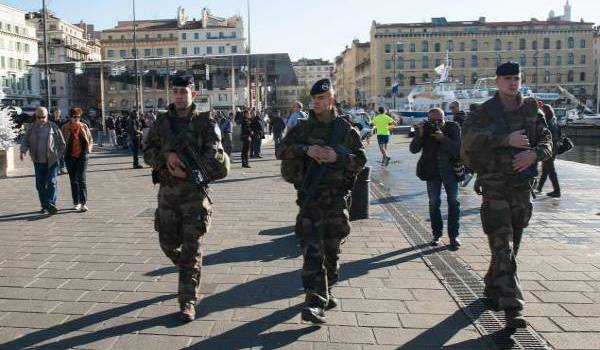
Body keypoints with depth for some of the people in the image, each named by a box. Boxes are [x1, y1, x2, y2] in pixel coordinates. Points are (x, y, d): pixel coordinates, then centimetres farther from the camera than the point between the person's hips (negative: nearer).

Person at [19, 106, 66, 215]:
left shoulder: (53, 127, 2)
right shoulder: (32, 128, 8)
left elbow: (62, 143, 6)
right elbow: (25, 140, 7)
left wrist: (59, 155, 1)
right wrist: (23, 151, -11)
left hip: (52, 161, -3)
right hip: (38, 161, 3)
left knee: (51, 182, -9)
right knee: (40, 184, 7)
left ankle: (51, 205, -11)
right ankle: (44, 206, 17)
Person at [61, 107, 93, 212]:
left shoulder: (84, 127, 3)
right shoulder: (65, 127, 2)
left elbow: (90, 139, 10)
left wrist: (89, 148, -5)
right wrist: (63, 151, -3)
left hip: (82, 156, -1)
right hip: (70, 156, 1)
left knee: (81, 179, -10)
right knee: (73, 180, 10)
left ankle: (83, 203, -12)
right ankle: (76, 202, 21)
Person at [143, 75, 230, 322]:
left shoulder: (205, 122, -2)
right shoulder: (162, 121, 8)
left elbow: (213, 156, -10)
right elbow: (148, 153, 6)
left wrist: (188, 172, -18)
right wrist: (167, 156, -14)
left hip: (195, 192, -4)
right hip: (167, 191, 4)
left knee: (191, 249, -3)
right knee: (168, 243, 13)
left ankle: (188, 301, 6)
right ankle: (188, 273, 43)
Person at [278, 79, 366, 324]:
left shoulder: (346, 130, 5)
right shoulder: (303, 128, 4)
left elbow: (361, 160, 1)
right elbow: (282, 150, -5)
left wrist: (338, 156, -17)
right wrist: (306, 149, -21)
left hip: (337, 197, 2)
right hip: (310, 196, -2)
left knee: (332, 249, 14)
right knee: (312, 249, -11)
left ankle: (326, 291, 34)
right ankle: (314, 302, -12)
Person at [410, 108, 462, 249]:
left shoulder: (453, 128, -7)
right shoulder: (425, 129, -4)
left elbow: (458, 150, -17)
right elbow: (413, 149, -10)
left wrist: (443, 139, -29)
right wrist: (419, 135, -25)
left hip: (450, 169, -1)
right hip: (432, 170, 1)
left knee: (453, 202, 0)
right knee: (434, 202, 3)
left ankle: (453, 235, 8)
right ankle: (436, 234, 13)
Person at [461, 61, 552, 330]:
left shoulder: (531, 109, 8)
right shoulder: (483, 112, -6)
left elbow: (547, 140, 5)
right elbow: (470, 138, -22)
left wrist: (534, 153, -17)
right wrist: (507, 139, -29)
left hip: (522, 188, 5)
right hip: (494, 189, -5)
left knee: (511, 247, 16)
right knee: (503, 248, -10)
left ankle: (493, 289, 37)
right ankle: (512, 309, -10)